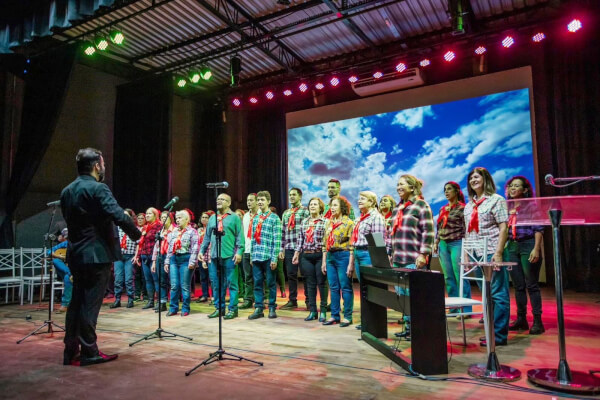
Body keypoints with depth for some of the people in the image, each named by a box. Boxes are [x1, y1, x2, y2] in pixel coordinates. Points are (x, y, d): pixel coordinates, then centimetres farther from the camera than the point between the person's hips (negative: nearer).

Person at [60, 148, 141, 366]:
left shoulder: (66, 192, 11)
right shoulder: (98, 189, -15)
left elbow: (70, 220, 17)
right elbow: (119, 216, -23)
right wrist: (136, 233, -8)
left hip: (75, 254, 8)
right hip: (97, 254, -8)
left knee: (76, 302, 14)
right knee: (90, 304, 0)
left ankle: (70, 351, 21)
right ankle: (89, 352, 9)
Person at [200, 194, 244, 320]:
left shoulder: (234, 217, 1)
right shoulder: (212, 218, 16)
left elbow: (239, 236, -5)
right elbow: (207, 236, 19)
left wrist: (239, 251, -13)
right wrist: (202, 250, 14)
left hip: (229, 256, -5)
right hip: (214, 256, 5)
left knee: (231, 283, 0)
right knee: (216, 284, 10)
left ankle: (232, 309, 8)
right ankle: (219, 308, 21)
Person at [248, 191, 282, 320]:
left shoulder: (274, 218, -3)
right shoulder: (255, 218, 13)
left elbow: (277, 240, -8)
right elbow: (253, 238, 15)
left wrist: (274, 258, -12)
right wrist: (252, 255, 11)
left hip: (268, 256, -5)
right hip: (256, 256, 5)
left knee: (271, 283, 5)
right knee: (257, 283, 7)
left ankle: (272, 308, 16)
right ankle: (259, 308, 15)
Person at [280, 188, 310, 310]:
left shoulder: (305, 211, -1)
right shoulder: (285, 213, 17)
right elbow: (283, 232, 17)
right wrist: (281, 249, 12)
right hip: (289, 248, 5)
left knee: (305, 274, 3)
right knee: (291, 274, 8)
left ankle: (308, 300, 13)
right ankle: (292, 300, 18)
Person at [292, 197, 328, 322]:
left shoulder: (325, 221, -3)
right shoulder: (304, 222, 13)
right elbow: (300, 238, 15)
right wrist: (296, 253, 9)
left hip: (319, 255, -4)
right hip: (306, 256, 5)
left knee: (321, 283, 2)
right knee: (310, 284, 9)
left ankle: (323, 311, 13)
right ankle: (312, 311, 17)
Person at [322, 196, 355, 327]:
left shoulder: (348, 223, -6)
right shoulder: (329, 222, 13)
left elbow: (352, 245, -11)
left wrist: (350, 264, -15)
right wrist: (324, 261, 12)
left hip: (343, 256, -6)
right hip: (330, 257, 7)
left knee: (345, 287, 1)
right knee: (333, 288, 11)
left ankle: (347, 316, 10)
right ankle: (334, 316, 20)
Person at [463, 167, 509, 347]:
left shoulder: (496, 200, -2)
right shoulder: (469, 205, 16)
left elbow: (503, 227, -10)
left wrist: (498, 253, -17)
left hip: (492, 253, -7)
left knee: (498, 294, -2)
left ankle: (499, 335, 3)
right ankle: (490, 331, 22)